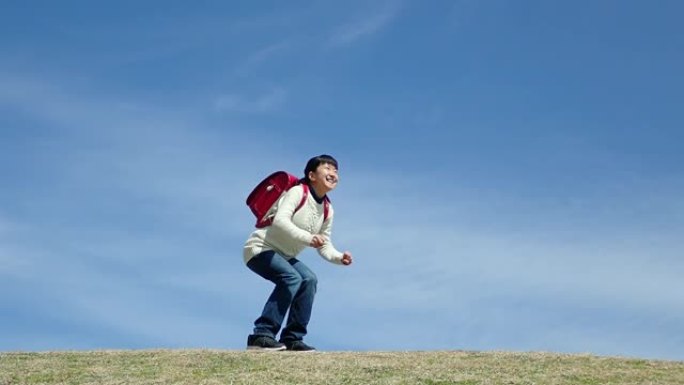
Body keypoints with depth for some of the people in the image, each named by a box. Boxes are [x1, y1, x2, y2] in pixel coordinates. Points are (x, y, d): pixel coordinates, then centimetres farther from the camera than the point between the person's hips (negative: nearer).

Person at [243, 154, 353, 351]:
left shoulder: (327, 210, 6)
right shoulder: (297, 192, -17)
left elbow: (324, 246, 9)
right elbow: (280, 221, -32)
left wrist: (339, 257, -12)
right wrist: (308, 238, -42)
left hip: (283, 256, 8)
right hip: (260, 248, -8)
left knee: (309, 280, -11)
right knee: (291, 277, -28)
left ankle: (292, 338, -5)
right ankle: (261, 335, -29)